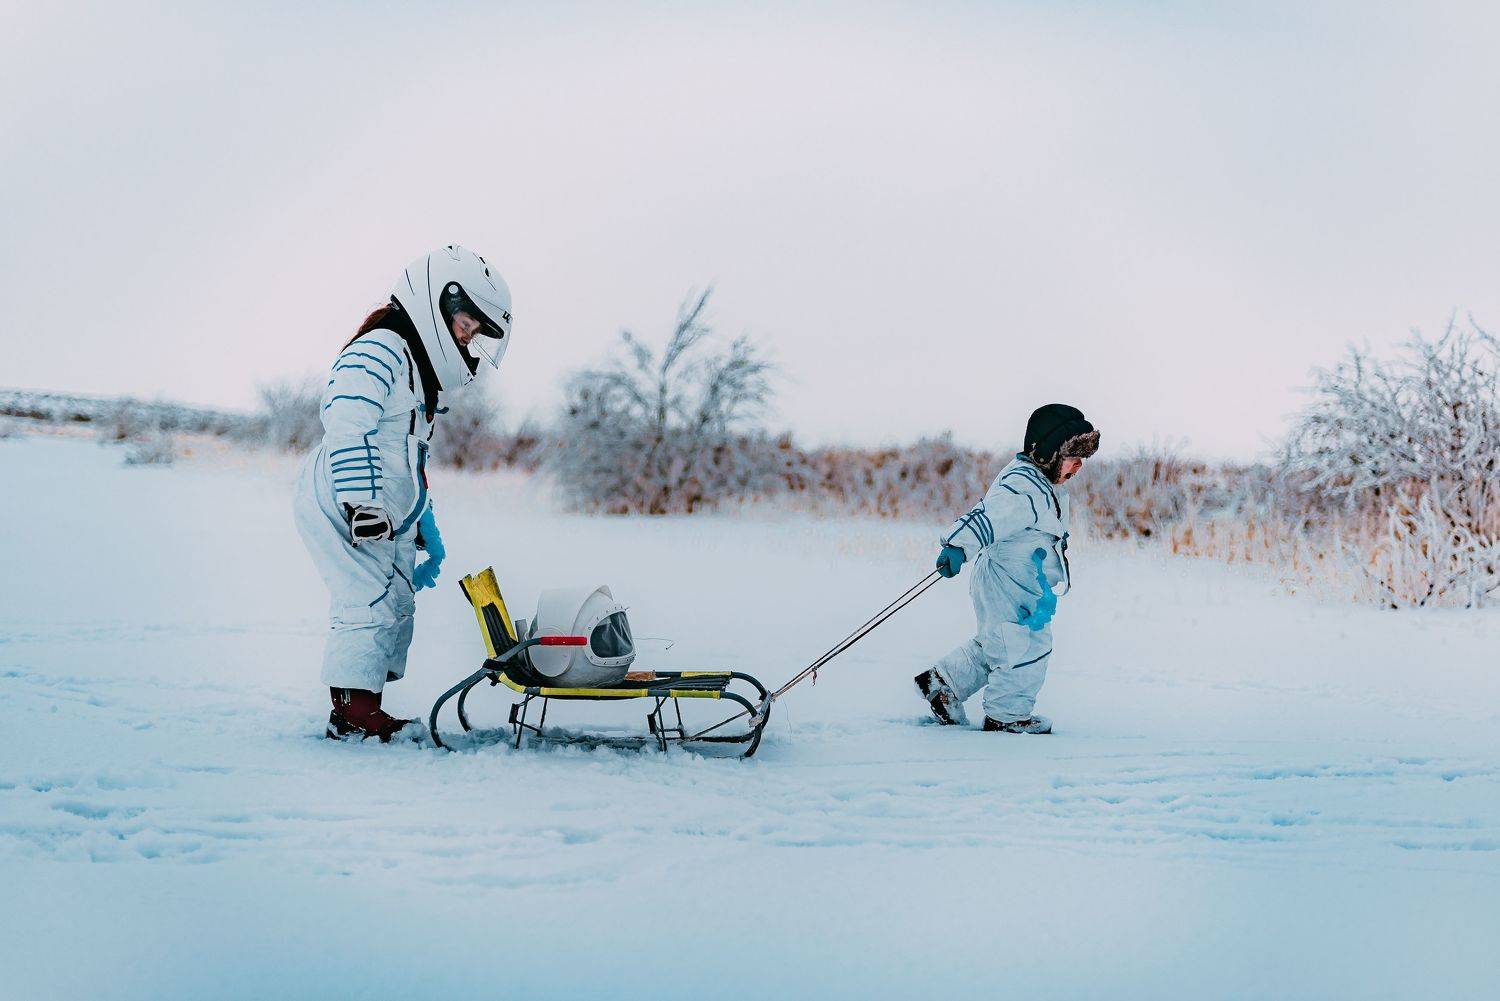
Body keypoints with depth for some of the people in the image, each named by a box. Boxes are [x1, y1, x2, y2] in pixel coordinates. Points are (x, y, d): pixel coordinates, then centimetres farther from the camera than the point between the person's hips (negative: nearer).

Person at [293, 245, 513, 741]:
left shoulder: (419, 374, 22)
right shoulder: (377, 352, -12)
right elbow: (347, 431, -25)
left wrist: (426, 533, 28)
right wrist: (361, 505, -30)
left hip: (389, 521, 10)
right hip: (341, 508, -10)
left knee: (396, 608, 8)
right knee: (369, 602, -15)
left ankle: (366, 710, 12)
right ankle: (351, 712, -12)